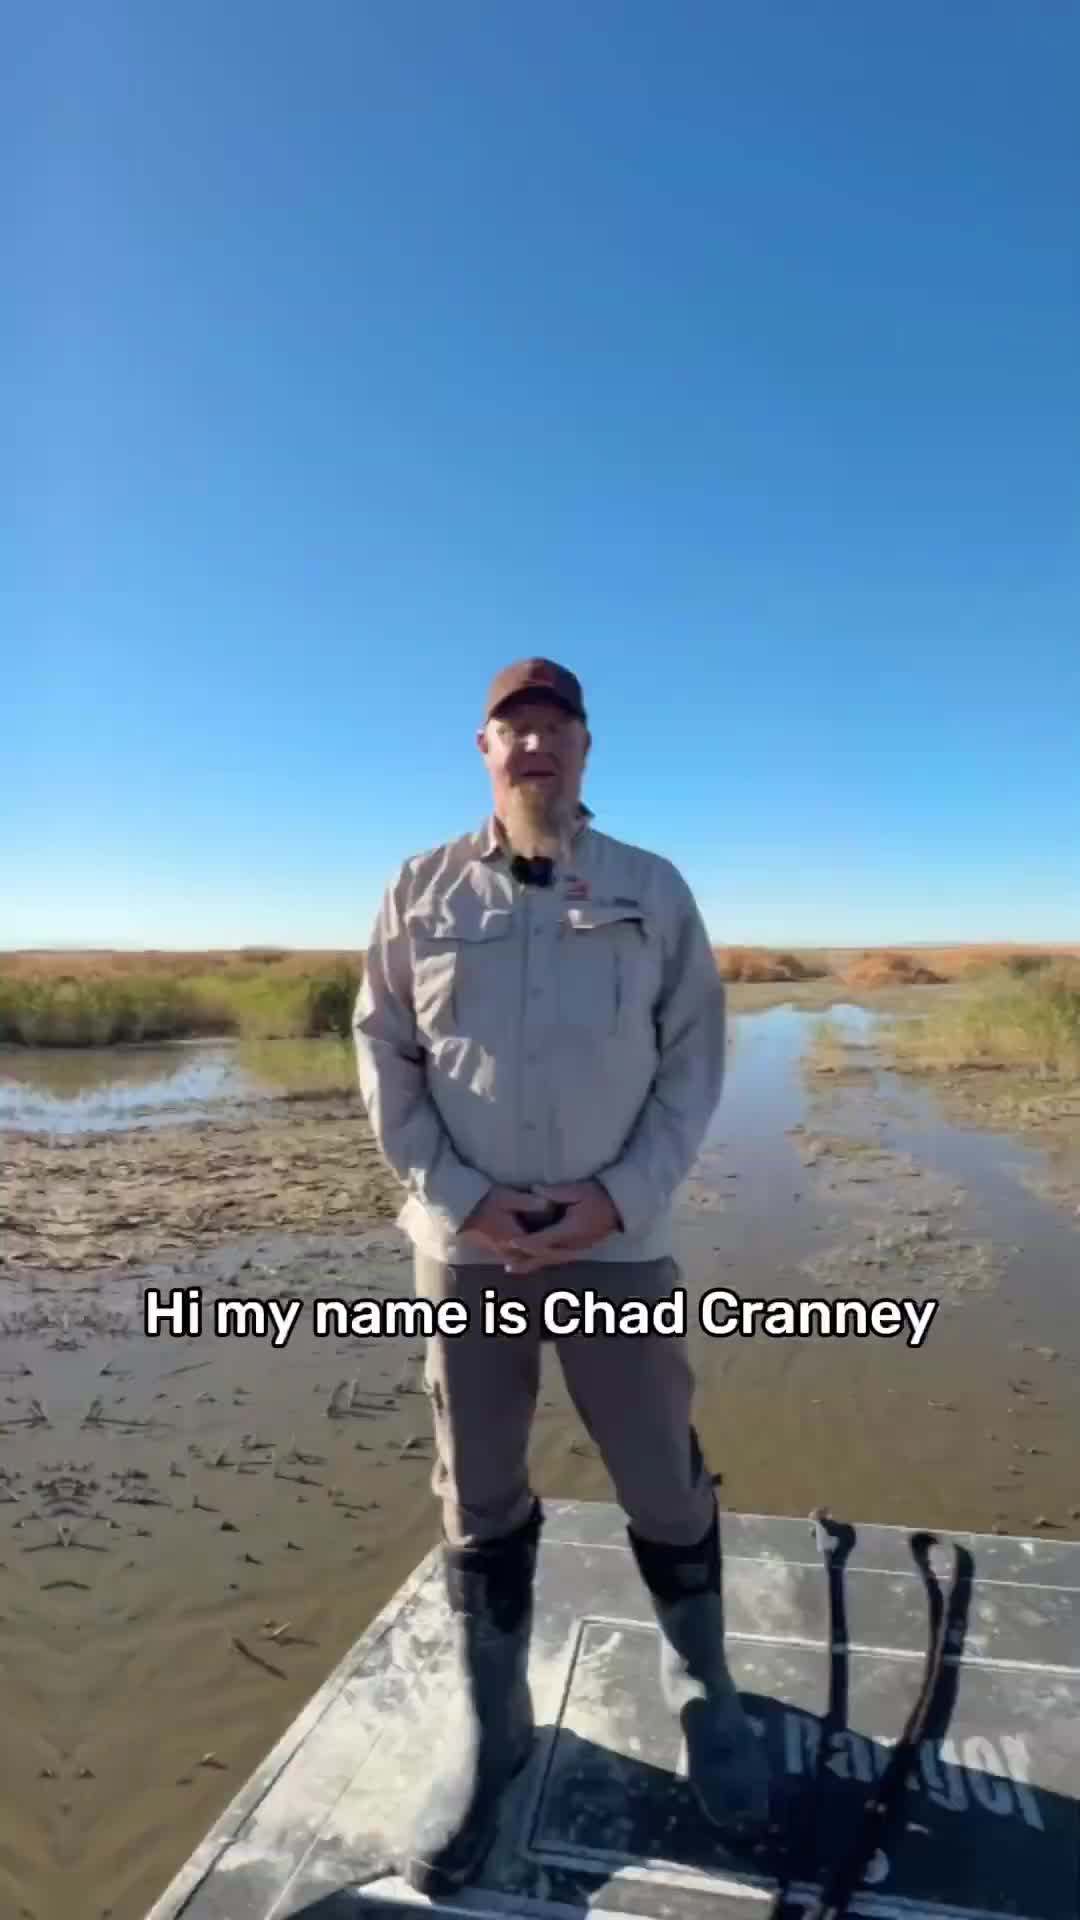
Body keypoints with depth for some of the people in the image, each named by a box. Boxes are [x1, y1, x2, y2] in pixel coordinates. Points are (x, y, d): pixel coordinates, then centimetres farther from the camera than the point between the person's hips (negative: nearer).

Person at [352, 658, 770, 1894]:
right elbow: (384, 1058, 1)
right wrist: (457, 1198, -9)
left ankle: (702, 1694, 41)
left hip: (618, 1243, 0)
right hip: (465, 1246, 1)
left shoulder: (654, 890, 1)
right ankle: (489, 1731, 38)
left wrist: (621, 1196, -11)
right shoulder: (419, 891, 1)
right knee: (479, 1503, 15)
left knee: (666, 1491, 13)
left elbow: (694, 1058, 0)